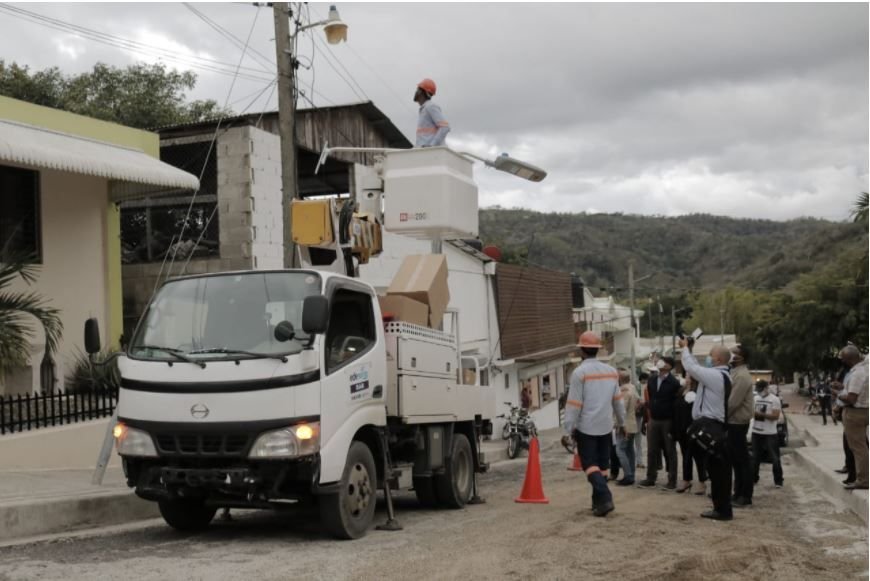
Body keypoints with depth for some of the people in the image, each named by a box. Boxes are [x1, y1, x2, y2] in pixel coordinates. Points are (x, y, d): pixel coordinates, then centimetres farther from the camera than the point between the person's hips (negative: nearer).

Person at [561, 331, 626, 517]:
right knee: (602, 465, 13)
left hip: (586, 428, -5)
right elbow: (618, 400, 13)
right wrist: (621, 422, 25)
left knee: (590, 465, -1)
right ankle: (598, 502, 15)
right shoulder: (611, 371, 5)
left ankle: (605, 498, -16)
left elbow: (574, 404, -13)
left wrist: (567, 431, -10)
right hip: (606, 427, 5)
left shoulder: (579, 372, -12)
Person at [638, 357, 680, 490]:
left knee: (670, 451, 3)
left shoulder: (674, 382, -10)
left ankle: (672, 481, 9)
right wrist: (649, 416, 11)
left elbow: (676, 403, -10)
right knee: (652, 451, 7)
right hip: (653, 420, 5)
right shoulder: (652, 380, 7)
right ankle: (650, 478, 15)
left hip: (667, 421, -5)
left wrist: (674, 423, -12)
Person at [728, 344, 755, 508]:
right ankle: (738, 493, 19)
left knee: (742, 459, -4)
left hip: (737, 423, -10)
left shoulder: (742, 376, -18)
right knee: (735, 459, 13)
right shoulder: (735, 372, 14)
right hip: (732, 422, 10)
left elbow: (733, 402, -22)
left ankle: (745, 496, 1)